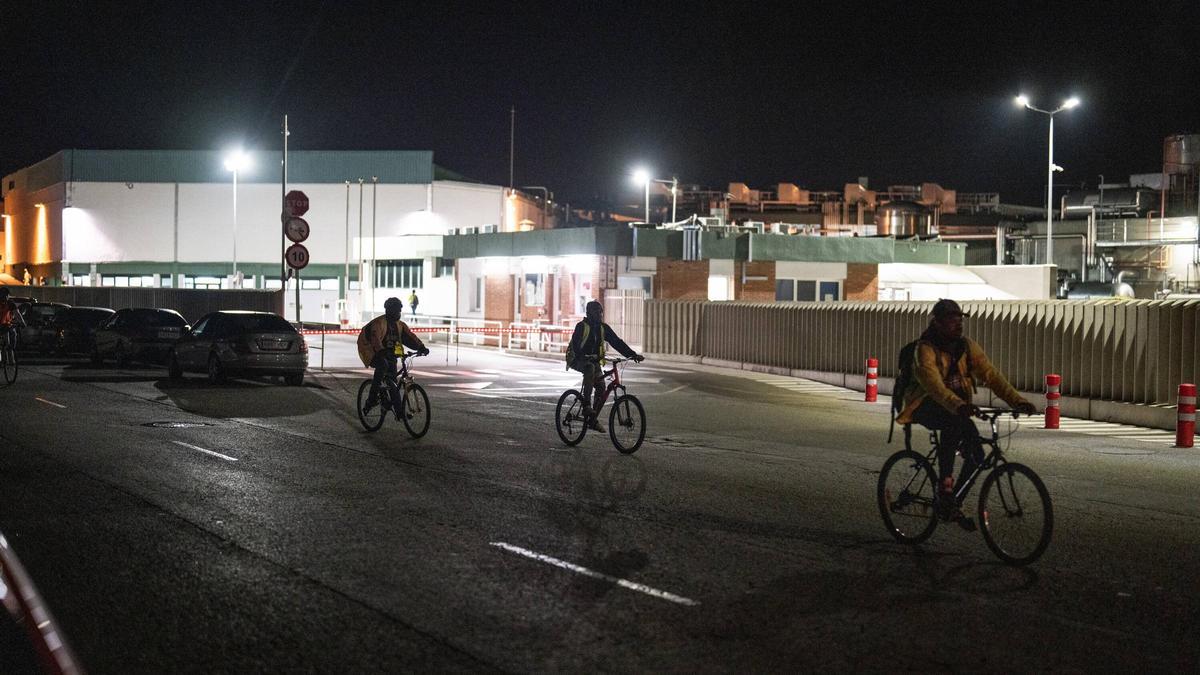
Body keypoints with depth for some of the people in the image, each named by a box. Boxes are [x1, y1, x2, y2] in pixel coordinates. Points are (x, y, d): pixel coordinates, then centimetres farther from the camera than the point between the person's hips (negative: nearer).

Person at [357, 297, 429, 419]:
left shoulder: (400, 325, 6)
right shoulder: (379, 322, -16)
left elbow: (410, 336, -4)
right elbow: (375, 339, -31)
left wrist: (421, 347, -22)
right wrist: (382, 351, -49)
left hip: (389, 355, 6)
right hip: (374, 354, -6)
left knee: (393, 382, 1)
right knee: (382, 365, -36)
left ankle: (399, 412, 5)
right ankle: (372, 398, -30)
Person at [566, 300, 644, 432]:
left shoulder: (603, 328, 5)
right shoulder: (582, 326, -12)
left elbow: (617, 342, 2)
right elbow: (575, 344, -25)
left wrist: (633, 355, -10)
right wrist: (585, 357, -43)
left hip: (594, 360, 6)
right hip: (578, 360, -6)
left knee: (601, 389, -10)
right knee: (590, 368, -39)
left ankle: (593, 420, 4)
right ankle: (587, 405, -36)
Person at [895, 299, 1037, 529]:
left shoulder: (967, 346, 0)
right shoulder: (925, 349, -19)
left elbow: (991, 375, -9)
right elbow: (934, 385, -35)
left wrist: (1017, 401, -23)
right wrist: (959, 406, -52)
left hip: (956, 408, 6)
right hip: (926, 406, -6)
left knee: (976, 453, -13)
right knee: (954, 422, -37)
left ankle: (954, 502, 8)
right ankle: (944, 485, -31)